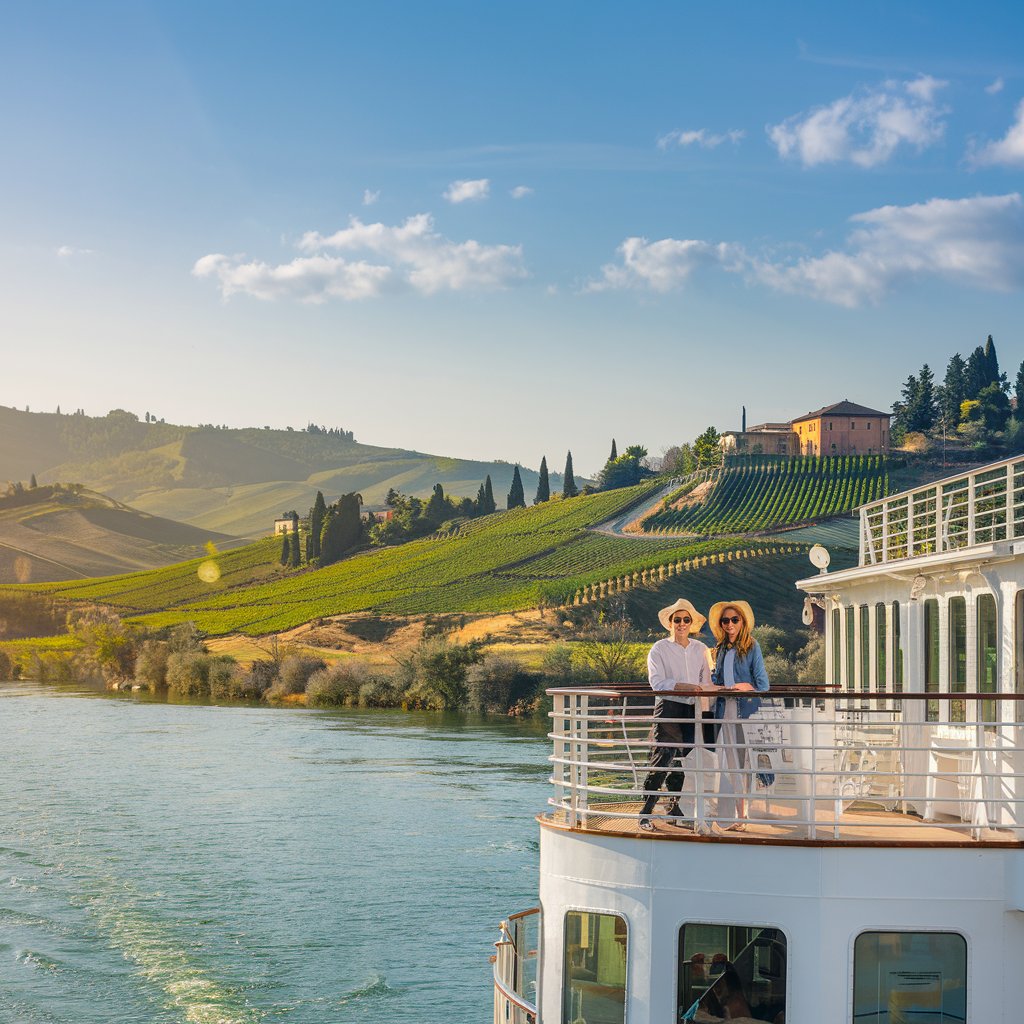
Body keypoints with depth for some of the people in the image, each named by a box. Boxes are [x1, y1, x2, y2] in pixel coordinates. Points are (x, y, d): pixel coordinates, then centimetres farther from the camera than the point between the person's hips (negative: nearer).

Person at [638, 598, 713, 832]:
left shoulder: (700, 649, 16)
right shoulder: (659, 649, 2)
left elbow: (706, 681, 16)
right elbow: (657, 682, -8)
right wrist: (686, 686, -19)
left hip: (692, 709, 5)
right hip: (668, 707, -5)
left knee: (685, 760, 5)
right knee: (662, 758, -13)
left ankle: (674, 809, 15)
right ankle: (646, 813, -9)